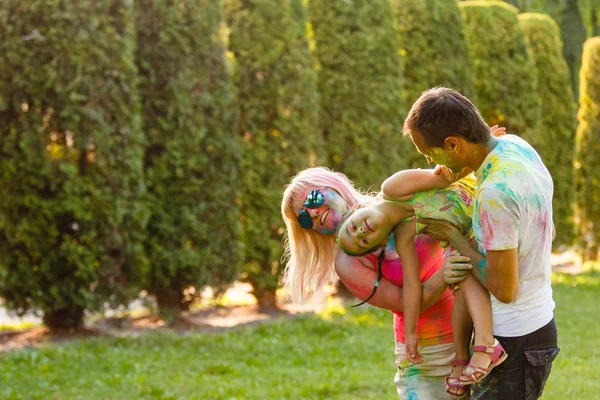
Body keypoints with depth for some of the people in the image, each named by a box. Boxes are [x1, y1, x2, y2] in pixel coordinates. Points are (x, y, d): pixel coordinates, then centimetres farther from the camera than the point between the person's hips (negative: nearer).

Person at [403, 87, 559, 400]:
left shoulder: (494, 194, -28)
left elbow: (503, 289, -22)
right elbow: (548, 233, 14)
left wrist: (454, 238, -13)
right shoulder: (516, 146, 0)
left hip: (512, 340, -10)